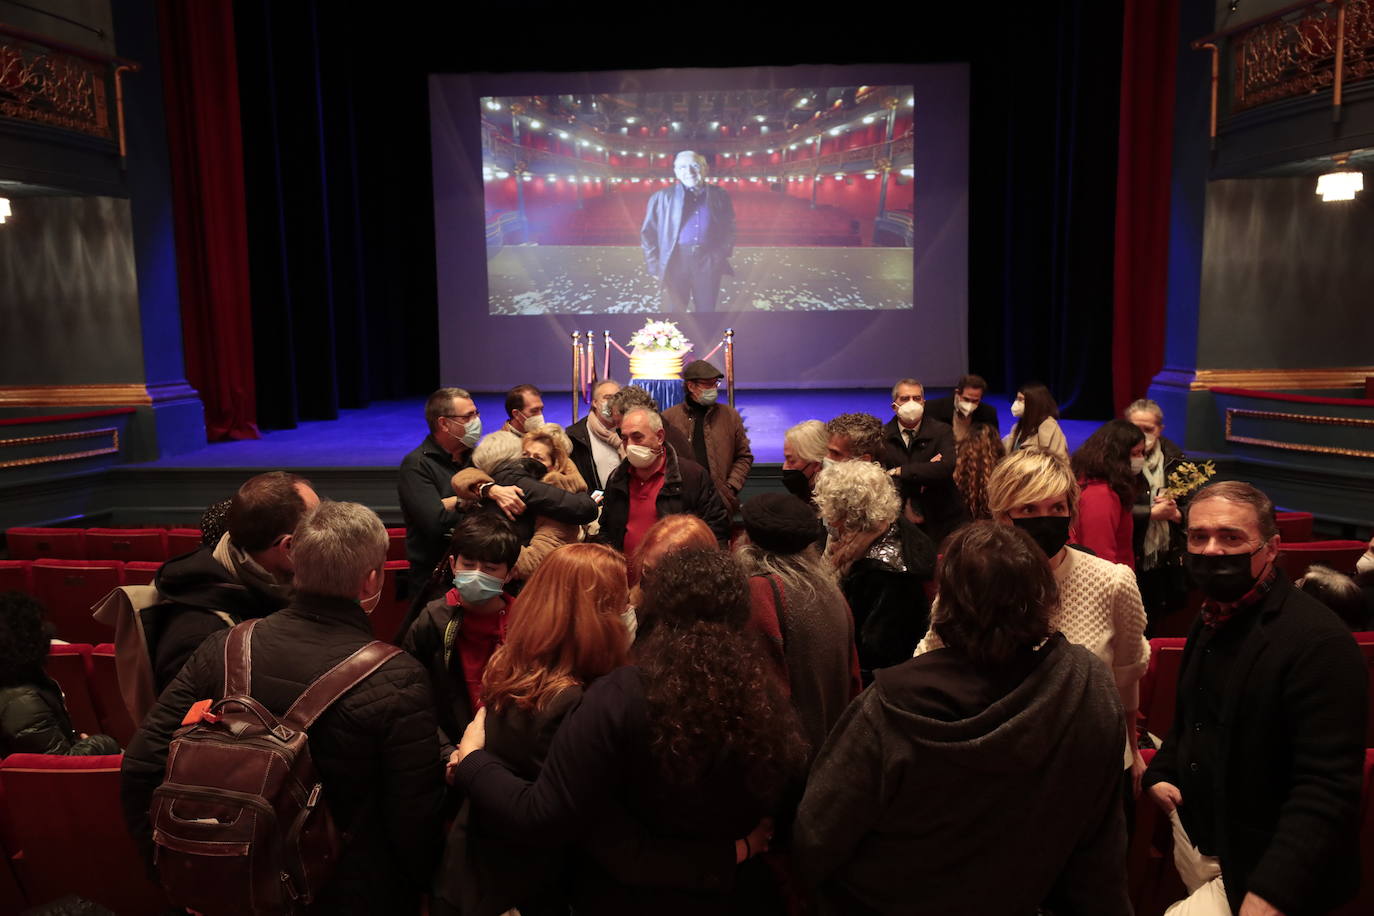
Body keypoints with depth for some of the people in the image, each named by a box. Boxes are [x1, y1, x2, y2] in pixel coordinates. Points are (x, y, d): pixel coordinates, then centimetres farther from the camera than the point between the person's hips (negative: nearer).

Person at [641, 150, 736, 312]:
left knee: (707, 311, 9)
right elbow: (648, 233, 5)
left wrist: (723, 254, 2)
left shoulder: (719, 195, 9)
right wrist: (654, 265, -1)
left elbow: (729, 228, 15)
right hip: (675, 262, -1)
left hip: (709, 262, 1)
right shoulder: (662, 197, 5)